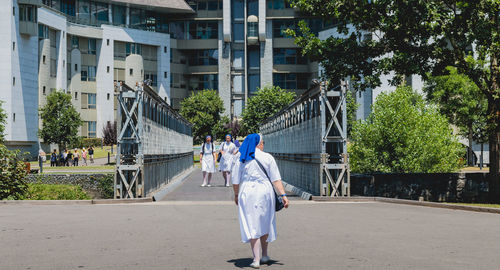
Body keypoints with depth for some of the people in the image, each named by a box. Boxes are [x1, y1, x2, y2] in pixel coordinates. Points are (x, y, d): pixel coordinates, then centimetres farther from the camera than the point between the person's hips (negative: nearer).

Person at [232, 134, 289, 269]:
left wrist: (236, 195, 18)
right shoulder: (267, 158, -2)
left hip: (247, 194, -1)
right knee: (265, 224, 18)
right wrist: (283, 195, -6)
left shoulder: (241, 160, 0)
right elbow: (276, 179, -7)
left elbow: (236, 181, 3)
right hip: (265, 192, 1)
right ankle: (264, 256, 30)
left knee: (252, 226, 3)